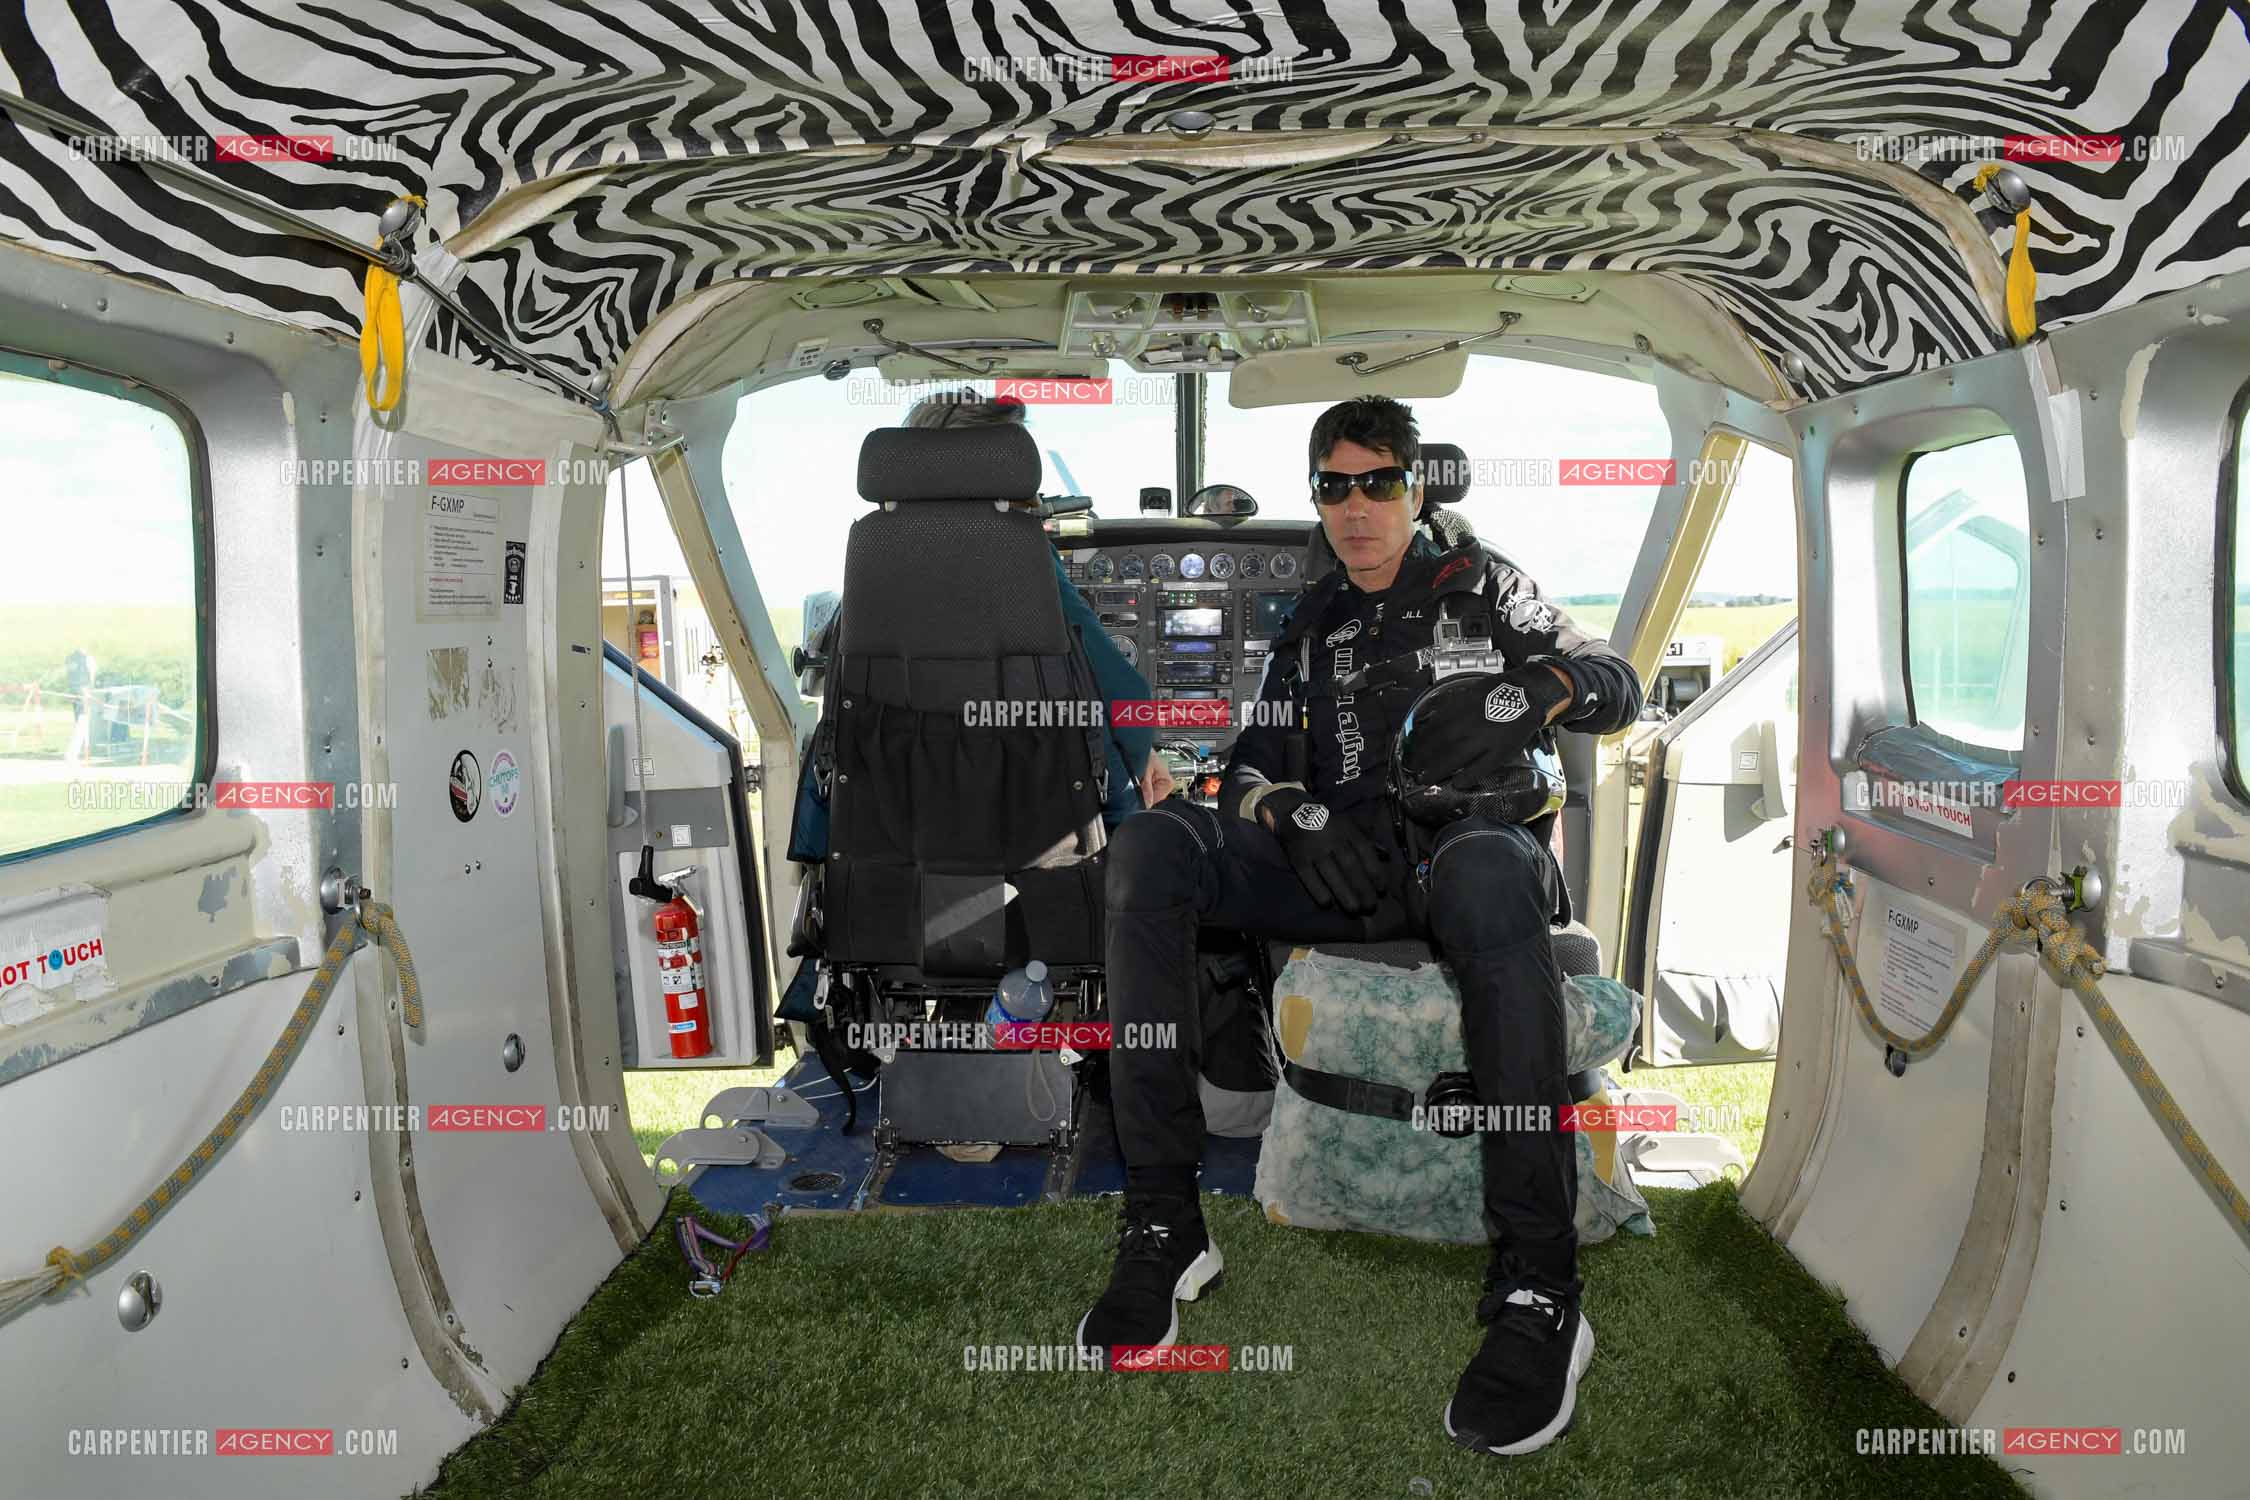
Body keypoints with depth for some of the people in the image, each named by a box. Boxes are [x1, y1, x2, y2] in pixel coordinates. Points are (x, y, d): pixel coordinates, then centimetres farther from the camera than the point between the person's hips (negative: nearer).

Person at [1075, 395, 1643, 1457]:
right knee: (1148, 845, -23)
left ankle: (1537, 1290, -38)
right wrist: (1294, 813, -10)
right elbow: (1251, 767, 15)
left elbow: (1618, 687, 4)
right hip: (1342, 868, 4)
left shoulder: (1477, 583, 15)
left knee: (1484, 867, -42)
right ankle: (1164, 1227, -26)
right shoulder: (1311, 624, 24)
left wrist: (1525, 691, -19)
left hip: (1464, 845, -3)